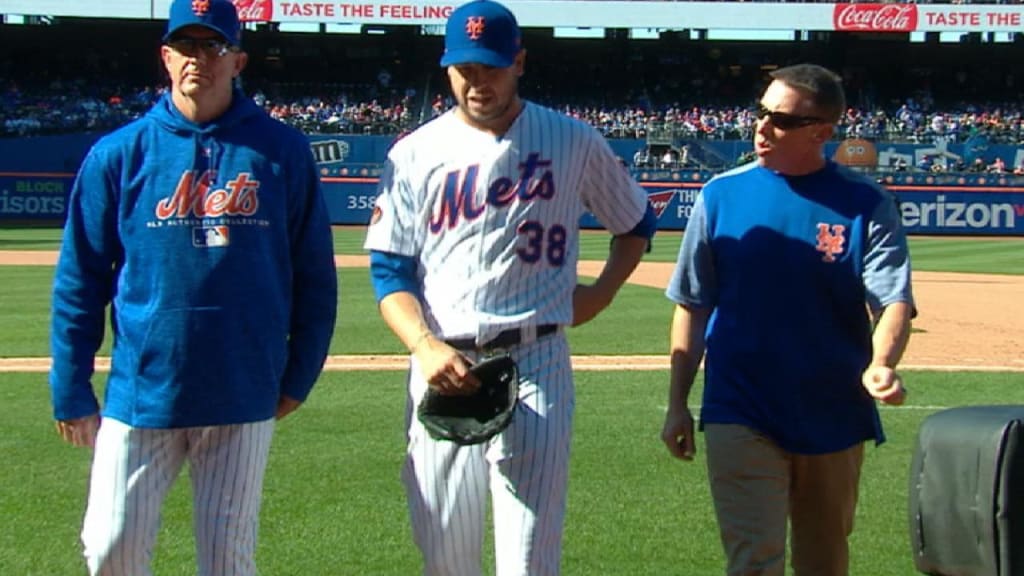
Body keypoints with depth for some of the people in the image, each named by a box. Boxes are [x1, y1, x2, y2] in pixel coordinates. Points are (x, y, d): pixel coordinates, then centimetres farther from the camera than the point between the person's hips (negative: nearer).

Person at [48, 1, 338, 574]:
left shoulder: (282, 150, 1)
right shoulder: (119, 154, 1)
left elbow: (314, 274, 6)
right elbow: (79, 282, 3)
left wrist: (299, 376, 4)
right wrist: (71, 393, 1)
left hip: (244, 398, 0)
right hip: (141, 393, 0)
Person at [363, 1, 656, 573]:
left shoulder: (573, 141, 4)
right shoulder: (416, 153, 5)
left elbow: (637, 223, 19)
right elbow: (390, 271, 3)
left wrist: (601, 291, 3)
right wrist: (425, 347, -14)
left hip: (535, 361, -2)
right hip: (442, 365, 2)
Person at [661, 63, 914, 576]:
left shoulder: (866, 205, -4)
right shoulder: (722, 195, 0)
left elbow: (893, 299, -12)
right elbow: (693, 307, 6)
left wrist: (882, 365, -33)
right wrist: (677, 404, 3)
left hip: (834, 416, 1)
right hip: (741, 414, -1)